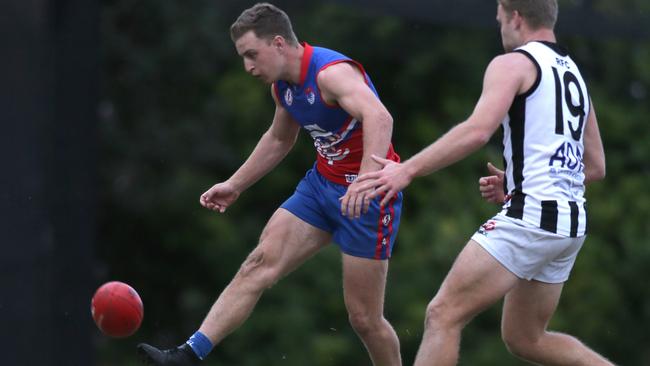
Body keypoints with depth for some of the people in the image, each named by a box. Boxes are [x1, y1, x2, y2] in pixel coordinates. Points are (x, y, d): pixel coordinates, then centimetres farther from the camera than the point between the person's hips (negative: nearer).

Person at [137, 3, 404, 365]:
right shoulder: (283, 85, 5)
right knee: (259, 263, -5)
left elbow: (379, 118, -41)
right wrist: (235, 185, 26)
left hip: (367, 195, -8)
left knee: (363, 317, -3)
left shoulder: (332, 72, -23)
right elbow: (279, 140, 25)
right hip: (322, 183, 8)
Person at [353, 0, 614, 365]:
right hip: (573, 224, 9)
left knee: (443, 315, -8)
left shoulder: (513, 64, -5)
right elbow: (596, 167, 24)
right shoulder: (574, 73, 21)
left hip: (531, 215, -9)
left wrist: (407, 170, -22)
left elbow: (478, 130, -21)